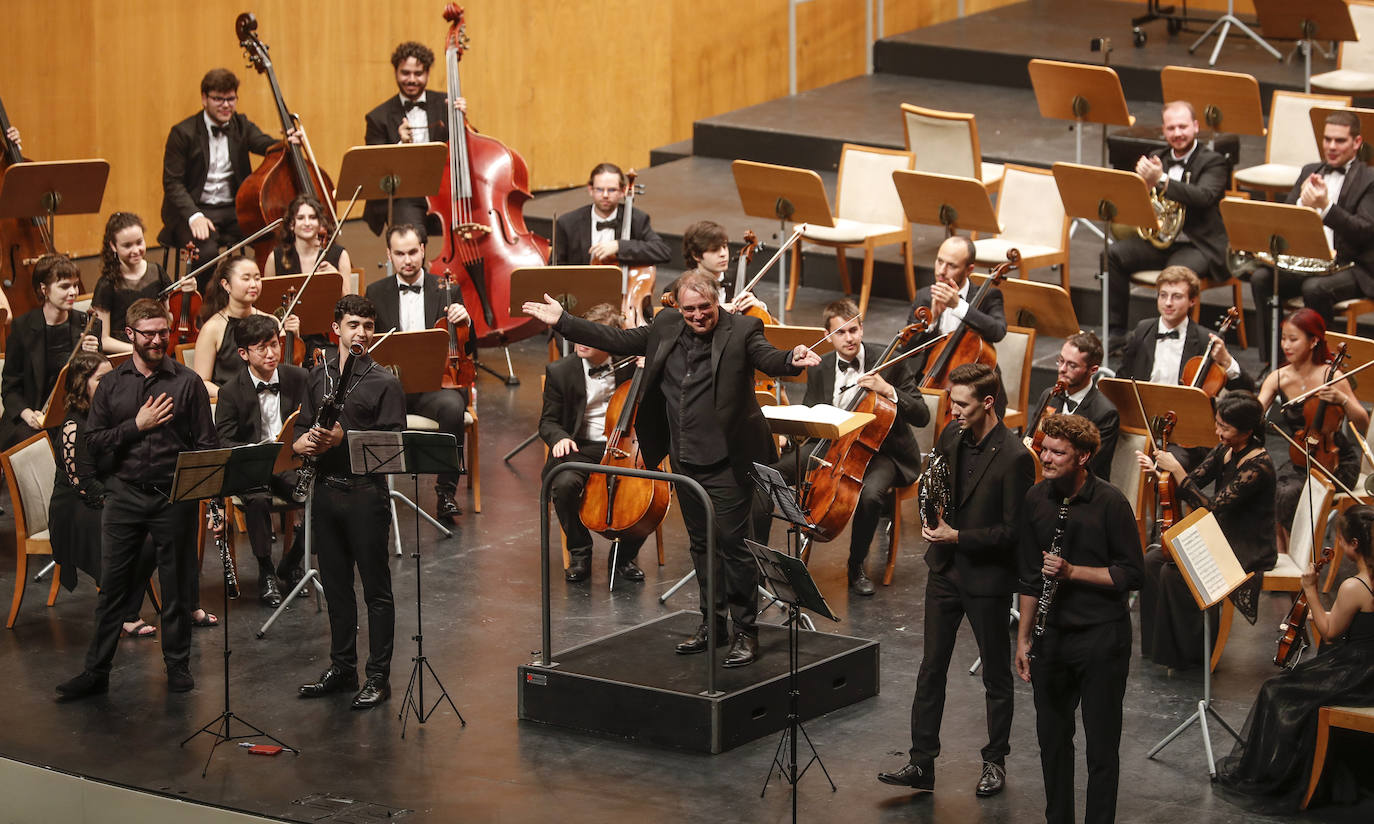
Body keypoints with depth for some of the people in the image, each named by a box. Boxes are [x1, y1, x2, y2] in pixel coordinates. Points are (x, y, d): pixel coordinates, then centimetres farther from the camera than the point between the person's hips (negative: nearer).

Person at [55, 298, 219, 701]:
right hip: (124, 496, 1)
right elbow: (93, 441, 1)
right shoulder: (112, 384, 7)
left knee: (177, 586, 6)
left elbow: (207, 443, 1)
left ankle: (178, 666, 19)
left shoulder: (187, 382, 1)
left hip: (174, 497, -1)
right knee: (112, 585, 4)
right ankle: (96, 671, 9)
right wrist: (137, 426, -11)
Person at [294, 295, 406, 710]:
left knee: (376, 588, 0)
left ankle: (378, 676, 5)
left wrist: (344, 439, -21)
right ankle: (342, 668, 24)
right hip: (326, 490, 5)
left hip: (366, 493, -5)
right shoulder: (319, 376, 11)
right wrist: (305, 442, -10)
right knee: (335, 586, 14)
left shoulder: (384, 383, -5)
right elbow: (300, 432, 14)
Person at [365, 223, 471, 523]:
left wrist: (464, 321, -13)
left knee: (453, 406, -35)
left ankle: (446, 490, -23)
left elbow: (467, 349, 8)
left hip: (436, 383, 0)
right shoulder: (376, 293, 14)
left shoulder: (446, 291, 11)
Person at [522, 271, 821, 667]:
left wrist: (792, 360, -50)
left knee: (733, 542, -4)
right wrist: (562, 322, 11)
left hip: (726, 460, -6)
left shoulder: (741, 330, -11)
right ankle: (712, 622, 30)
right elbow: (617, 340, 12)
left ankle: (746, 631, 6)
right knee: (701, 543, 17)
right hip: (686, 460, 7)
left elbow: (767, 357, -27)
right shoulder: (666, 327, 6)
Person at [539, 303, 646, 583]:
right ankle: (580, 553, -9)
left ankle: (625, 556, -2)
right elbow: (548, 421, 8)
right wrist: (560, 437, -16)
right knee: (564, 484, -34)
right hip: (581, 449, -1)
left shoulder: (628, 365, 3)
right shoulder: (560, 371, 2)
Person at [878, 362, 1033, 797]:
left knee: (996, 676, 10)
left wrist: (958, 536, -22)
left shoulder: (1014, 458, -20)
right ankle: (921, 764, 11)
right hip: (945, 568, 6)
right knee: (931, 668, 7)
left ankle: (995, 761, 24)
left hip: (987, 578, -6)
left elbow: (1013, 530, -18)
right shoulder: (951, 437, 1)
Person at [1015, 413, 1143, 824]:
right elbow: (1030, 577, 11)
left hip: (1101, 636, -5)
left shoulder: (1110, 503, -12)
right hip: (1052, 636, 5)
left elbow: (1130, 575, -11)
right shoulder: (1036, 499, 3)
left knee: (1101, 744, 3)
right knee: (1052, 736, 13)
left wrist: (1072, 571, -20)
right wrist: (1023, 639, 8)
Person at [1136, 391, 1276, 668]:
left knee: (1174, 573, -23)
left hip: (1249, 553, -9)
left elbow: (1211, 507, -28)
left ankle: (1193, 652, -6)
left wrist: (1177, 471, -28)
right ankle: (1158, 644, 7)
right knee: (1152, 561, -5)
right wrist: (1158, 470, -16)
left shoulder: (1258, 466, -24)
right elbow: (1191, 485, 3)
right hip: (1221, 539, 9)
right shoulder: (1224, 452, 3)